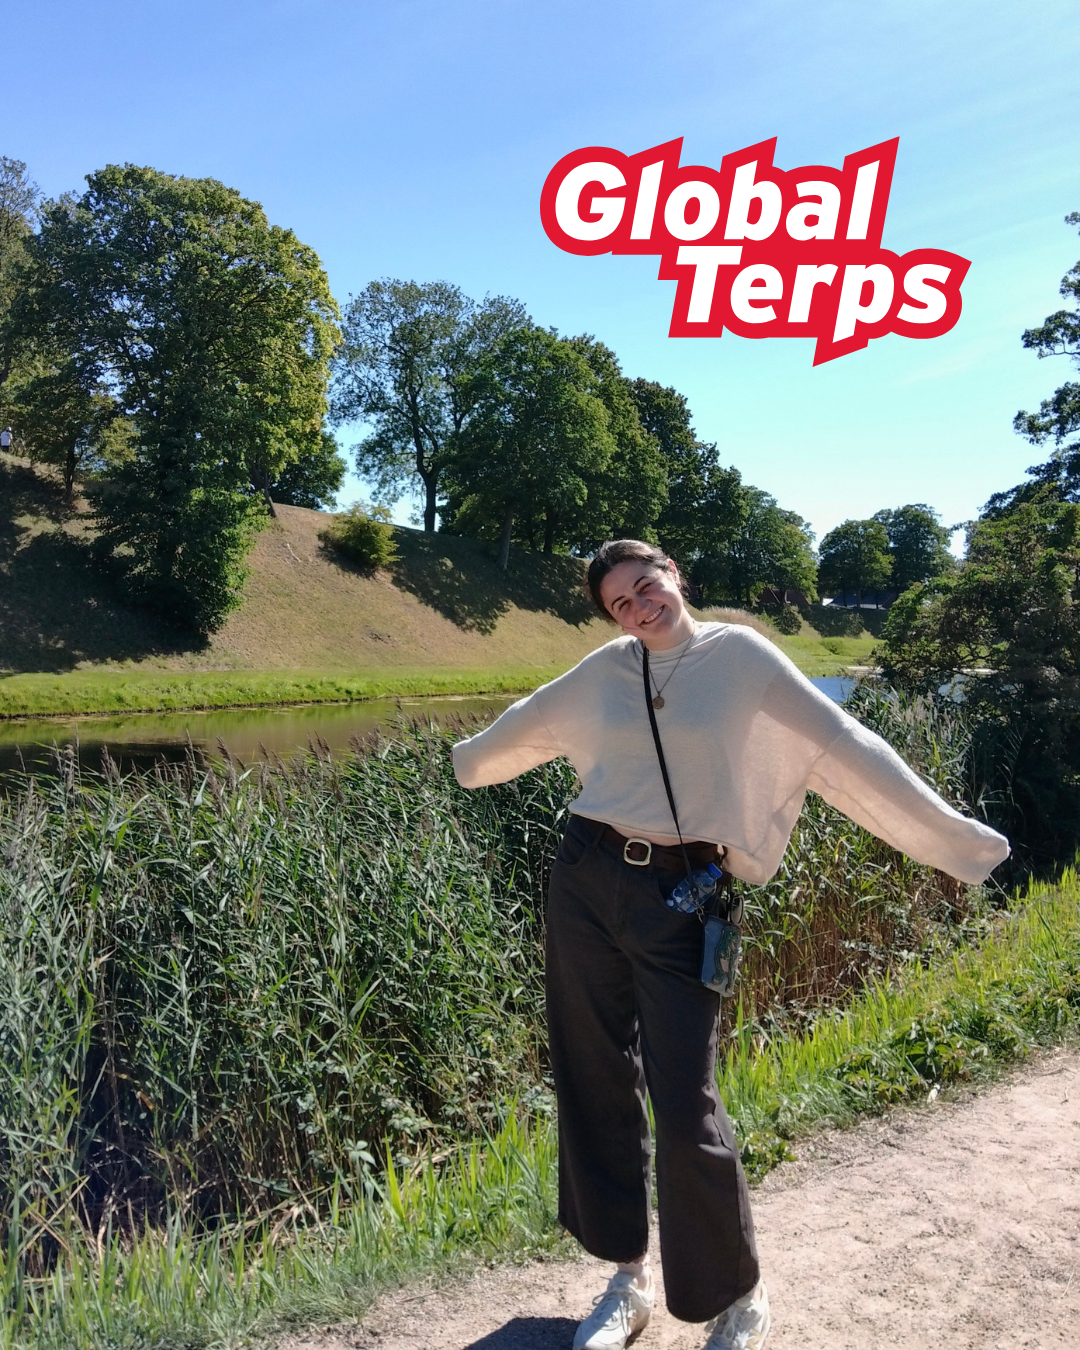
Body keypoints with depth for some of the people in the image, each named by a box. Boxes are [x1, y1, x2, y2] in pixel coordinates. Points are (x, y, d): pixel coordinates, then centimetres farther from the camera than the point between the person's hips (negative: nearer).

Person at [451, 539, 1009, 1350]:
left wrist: (956, 841, -7)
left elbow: (845, 751, -6)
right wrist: (470, 761, 42)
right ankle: (629, 1277, 33)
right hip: (586, 884, 4)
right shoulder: (605, 671, 7)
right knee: (594, 1086, 11)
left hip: (681, 904, -4)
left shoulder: (741, 657, -4)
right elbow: (529, 725, 25)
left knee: (687, 1115, -5)